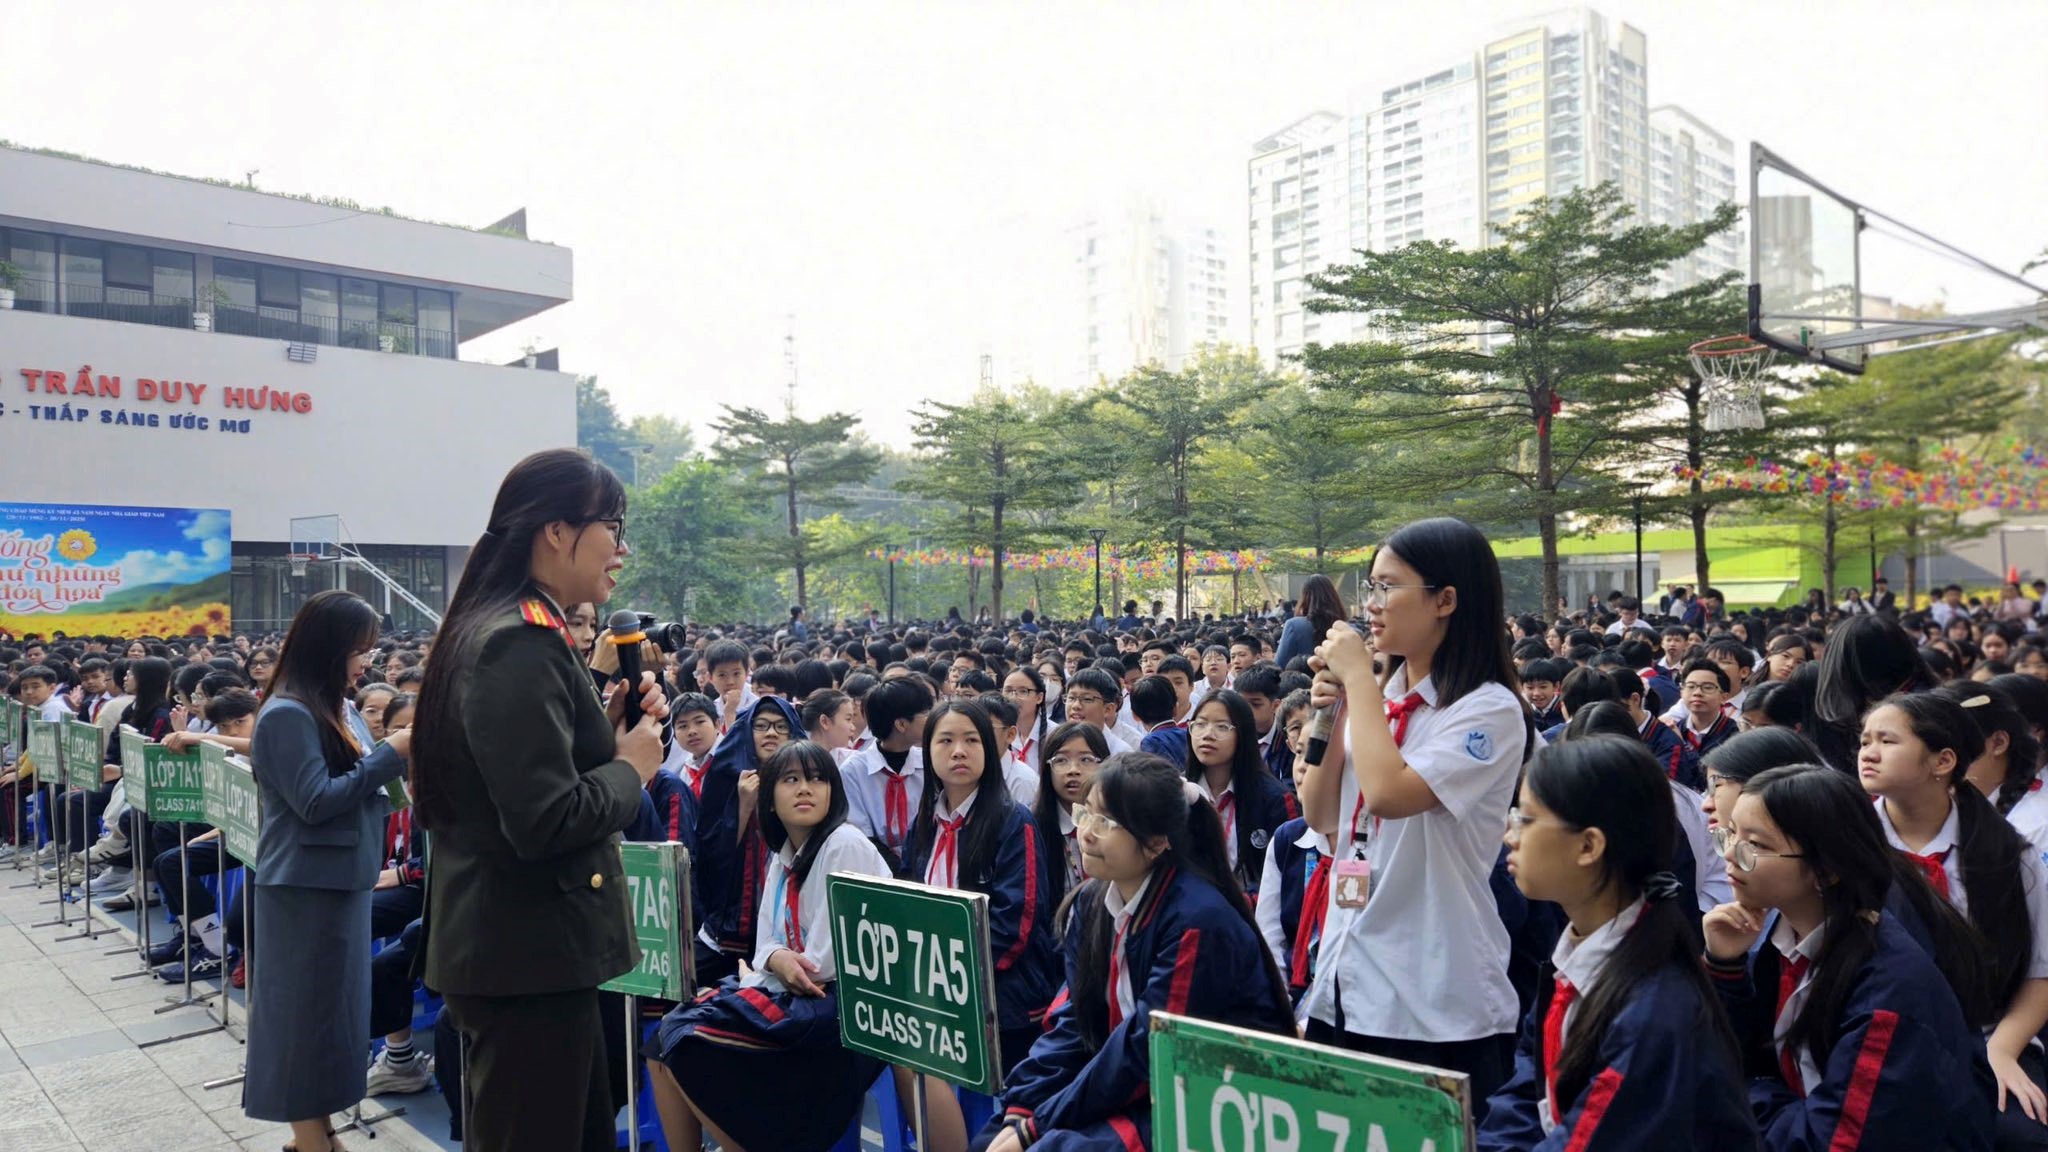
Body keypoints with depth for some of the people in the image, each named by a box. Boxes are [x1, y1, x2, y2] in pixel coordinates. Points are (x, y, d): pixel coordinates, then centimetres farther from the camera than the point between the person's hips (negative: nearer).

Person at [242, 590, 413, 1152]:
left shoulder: (339, 709, 11)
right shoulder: (288, 714, -16)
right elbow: (315, 802, -21)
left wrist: (399, 755, -2)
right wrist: (390, 755, -19)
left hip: (342, 879, 9)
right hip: (306, 887, -9)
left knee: (334, 1002, 14)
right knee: (308, 1006, 0)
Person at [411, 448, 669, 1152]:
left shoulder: (498, 630, 11)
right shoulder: (523, 645, -20)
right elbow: (546, 822, -27)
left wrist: (610, 726, 4)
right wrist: (631, 767, -12)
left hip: (515, 949, 10)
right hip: (530, 960, -10)